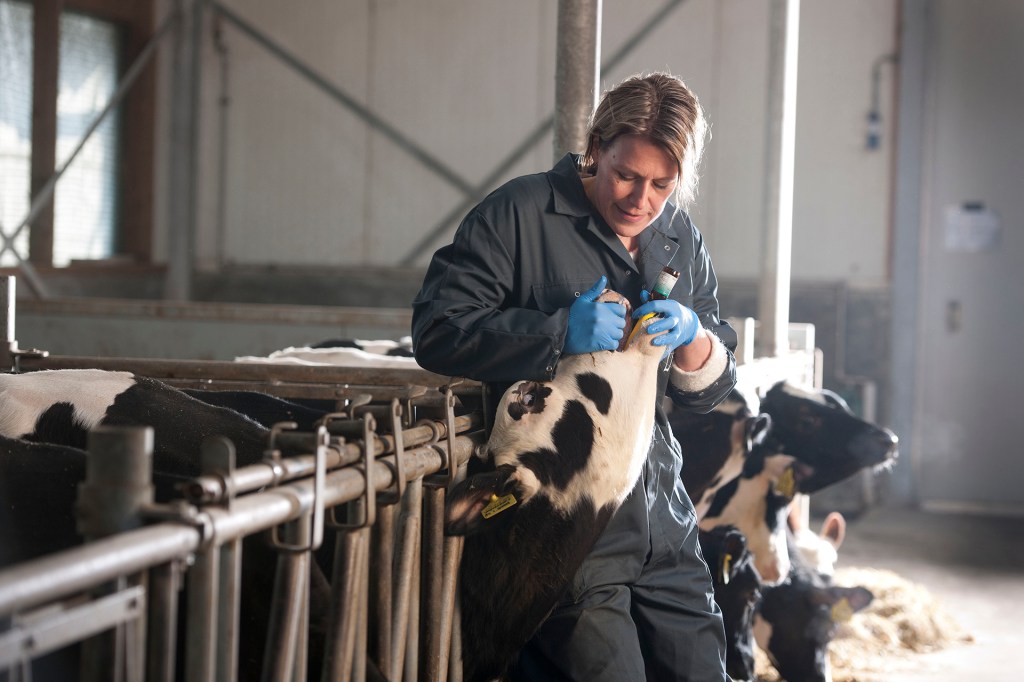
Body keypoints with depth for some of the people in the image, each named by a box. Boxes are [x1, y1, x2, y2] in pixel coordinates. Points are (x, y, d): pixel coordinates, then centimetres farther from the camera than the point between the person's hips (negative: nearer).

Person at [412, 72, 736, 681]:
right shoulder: (521, 214, -5)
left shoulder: (683, 241, 13)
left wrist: (693, 341, -6)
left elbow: (710, 391, 17)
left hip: (662, 516, 6)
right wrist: (559, 331, -20)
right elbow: (436, 333, -12)